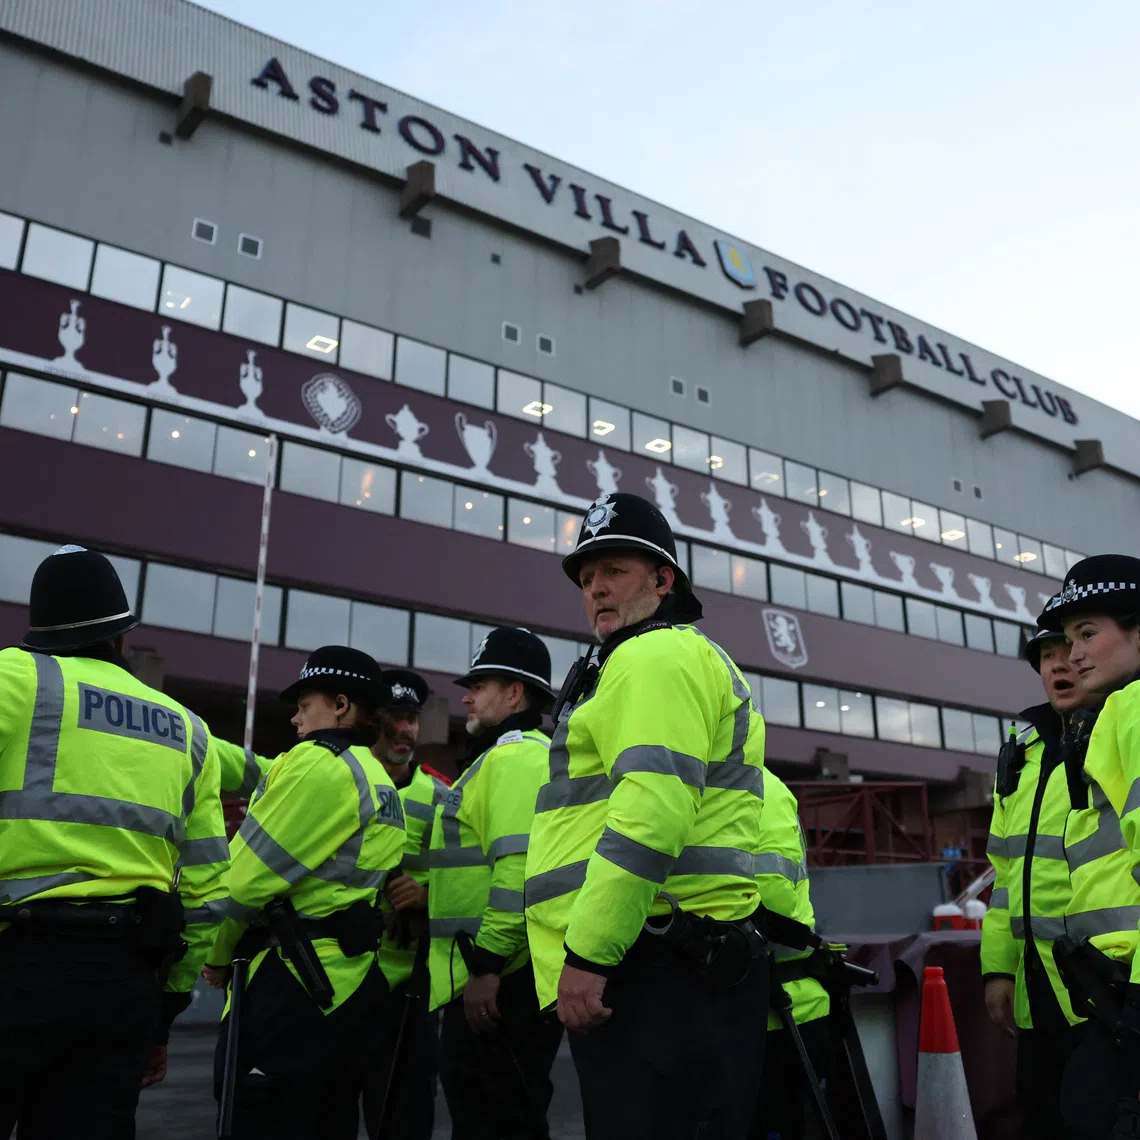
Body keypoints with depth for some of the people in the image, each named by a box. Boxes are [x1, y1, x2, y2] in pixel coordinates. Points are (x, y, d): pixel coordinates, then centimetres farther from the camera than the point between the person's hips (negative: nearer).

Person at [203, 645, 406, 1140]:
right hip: (353, 980, 9)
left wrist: (217, 954, 2)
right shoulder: (379, 782, 17)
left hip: (295, 980, -9)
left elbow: (252, 872, -11)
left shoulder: (319, 763, -11)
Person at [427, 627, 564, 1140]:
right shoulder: (504, 757, 22)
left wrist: (486, 961, -24)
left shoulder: (518, 756, -11)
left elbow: (521, 868, -23)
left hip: (501, 981, -11)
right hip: (500, 978, 11)